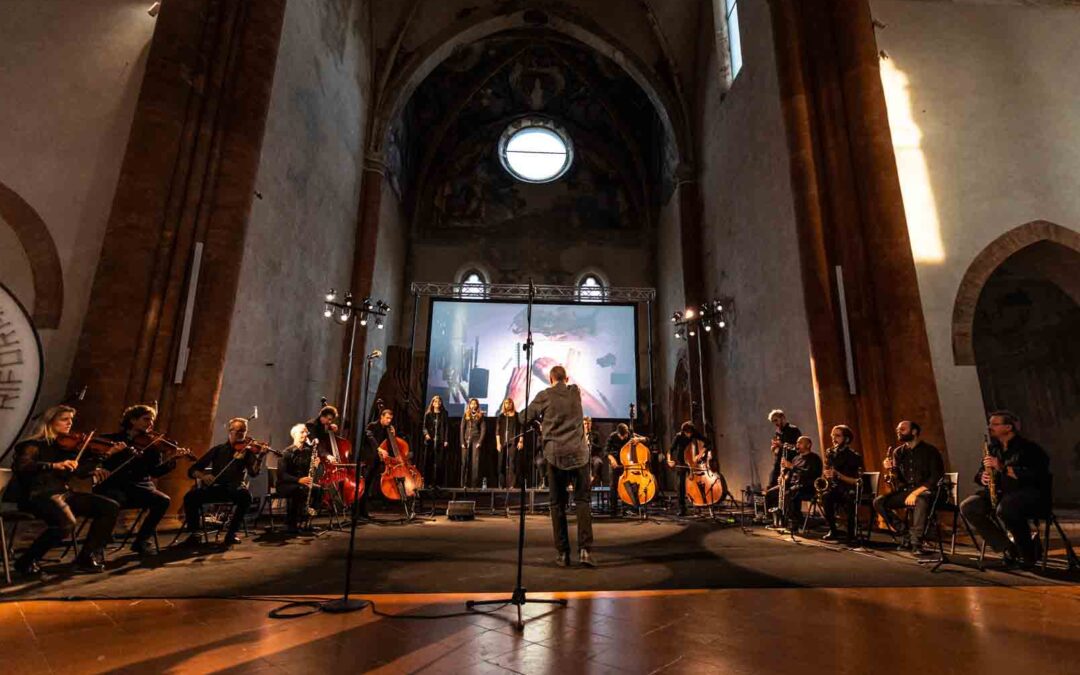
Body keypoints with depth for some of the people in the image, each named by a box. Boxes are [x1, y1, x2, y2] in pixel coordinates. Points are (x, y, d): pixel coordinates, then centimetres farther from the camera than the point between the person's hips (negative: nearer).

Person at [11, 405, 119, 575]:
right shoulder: (34, 444, -2)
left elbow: (81, 471, 9)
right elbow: (19, 466, -22)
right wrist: (54, 466, -34)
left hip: (64, 492, 7)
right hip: (39, 495, -6)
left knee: (110, 507, -10)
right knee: (66, 523, -35)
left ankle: (87, 557, -1)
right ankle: (26, 561, -7)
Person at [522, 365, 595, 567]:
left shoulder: (544, 396, -1)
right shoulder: (575, 392, 6)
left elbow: (524, 418, 7)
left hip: (555, 455, -1)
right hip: (579, 453, 1)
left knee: (557, 504, 9)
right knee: (582, 501, 7)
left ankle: (563, 553, 9)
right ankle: (584, 549, -4)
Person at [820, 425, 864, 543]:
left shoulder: (854, 456, -7)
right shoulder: (830, 453, 8)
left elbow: (857, 481, -11)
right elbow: (825, 472, 15)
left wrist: (838, 475, -24)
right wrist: (826, 474, -10)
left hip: (851, 489, -4)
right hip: (836, 487, 4)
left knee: (850, 498, -38)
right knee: (826, 496, -30)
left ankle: (851, 533, -18)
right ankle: (833, 531, -15)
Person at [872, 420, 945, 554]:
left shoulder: (930, 451, -2)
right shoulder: (898, 452, 12)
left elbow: (935, 477, -11)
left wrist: (916, 492, -21)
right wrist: (890, 469, -10)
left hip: (925, 491, -5)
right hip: (905, 491, 5)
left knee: (921, 500, -40)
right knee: (878, 501, -19)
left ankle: (916, 542, -34)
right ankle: (906, 535, -10)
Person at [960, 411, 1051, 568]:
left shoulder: (1028, 447, -7)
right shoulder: (993, 448, 14)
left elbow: (1034, 475, -20)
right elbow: (980, 473, 21)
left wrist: (1003, 468, -24)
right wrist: (983, 477, -1)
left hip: (1029, 494, -7)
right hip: (1000, 493, 7)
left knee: (1004, 509, -38)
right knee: (967, 507, -16)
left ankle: (1029, 553, -12)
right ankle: (1008, 548, -8)